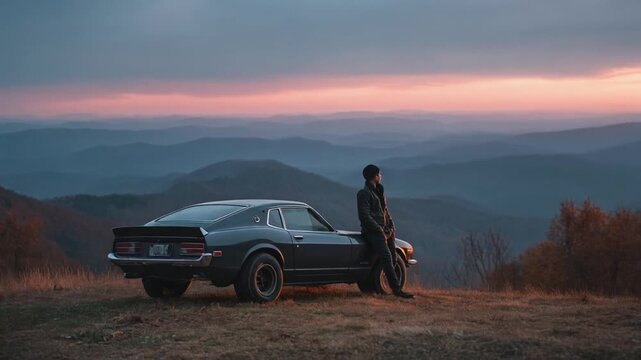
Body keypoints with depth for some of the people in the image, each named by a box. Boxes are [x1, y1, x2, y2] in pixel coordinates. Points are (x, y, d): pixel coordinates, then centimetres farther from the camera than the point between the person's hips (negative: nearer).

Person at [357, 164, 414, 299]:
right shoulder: (364, 193, -6)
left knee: (393, 259, -1)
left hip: (385, 230, 9)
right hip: (372, 231, -9)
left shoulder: (379, 191, 22)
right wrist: (381, 231, -15)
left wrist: (391, 227, 6)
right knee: (387, 257, -21)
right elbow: (365, 216, -13)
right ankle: (397, 289, -26)